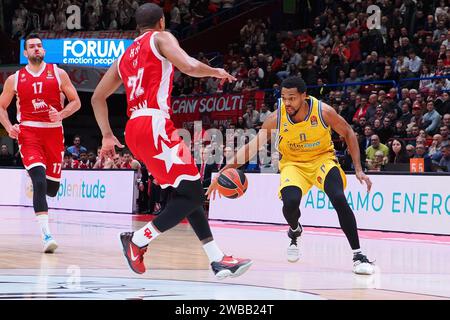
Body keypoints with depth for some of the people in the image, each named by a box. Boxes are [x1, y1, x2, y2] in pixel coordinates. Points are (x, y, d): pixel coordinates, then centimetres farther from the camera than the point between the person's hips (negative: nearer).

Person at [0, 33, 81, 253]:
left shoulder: (58, 74, 4)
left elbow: (75, 102, 6)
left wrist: (61, 115, -13)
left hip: (53, 131, 2)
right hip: (28, 131, -2)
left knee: (52, 187, 6)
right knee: (39, 179, -21)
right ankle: (46, 235, -26)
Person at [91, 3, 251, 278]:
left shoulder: (125, 56, 26)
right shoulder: (160, 38, 5)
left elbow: (98, 97, 27)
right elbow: (189, 66, -12)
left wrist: (107, 136, 28)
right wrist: (215, 72, 7)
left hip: (135, 131, 9)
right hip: (154, 125, -9)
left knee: (187, 192, 11)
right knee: (191, 194, -7)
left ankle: (218, 260, 7)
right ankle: (138, 240, -9)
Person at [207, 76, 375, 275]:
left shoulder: (323, 111, -22)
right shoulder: (277, 119, -20)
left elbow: (348, 134, -6)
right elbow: (252, 147, -13)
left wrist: (358, 169, -11)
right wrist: (225, 171, -20)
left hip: (322, 158, -1)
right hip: (293, 163, 1)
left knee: (339, 198, -27)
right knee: (290, 201, -27)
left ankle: (358, 254, -17)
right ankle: (295, 232, 11)